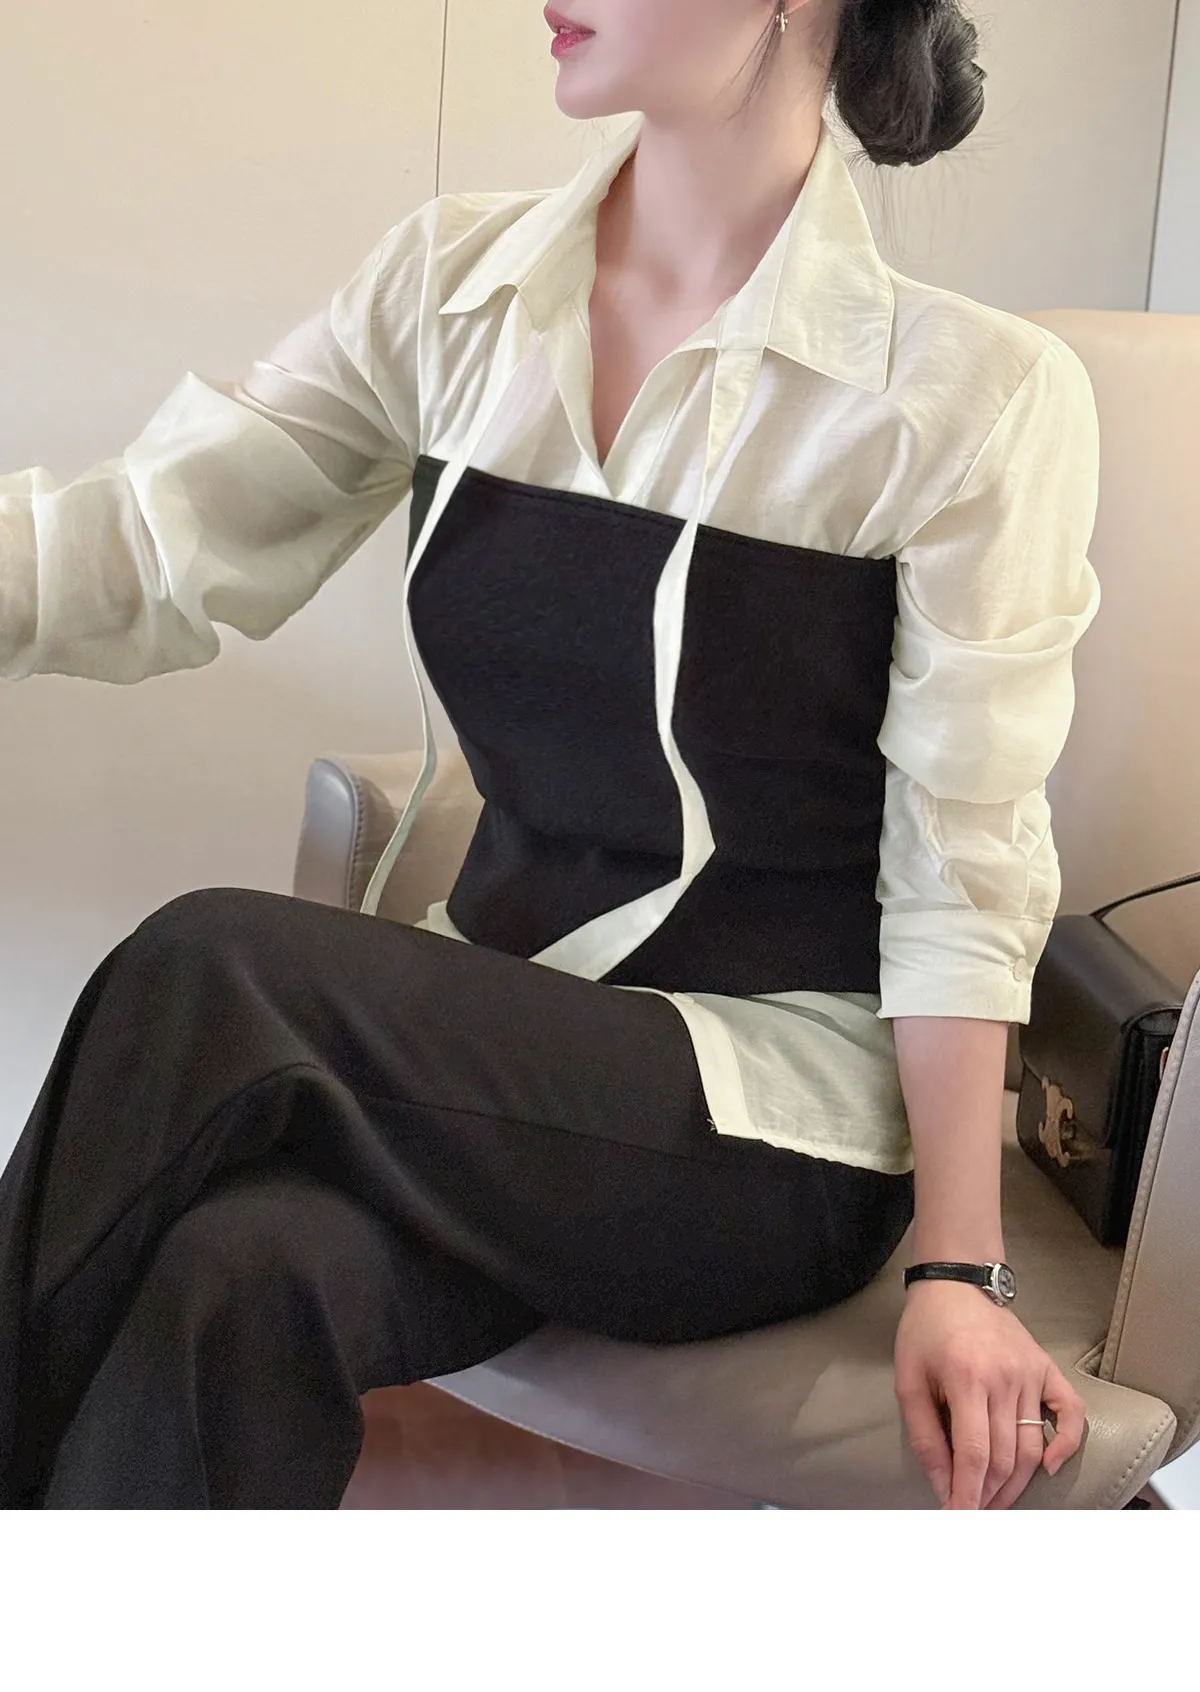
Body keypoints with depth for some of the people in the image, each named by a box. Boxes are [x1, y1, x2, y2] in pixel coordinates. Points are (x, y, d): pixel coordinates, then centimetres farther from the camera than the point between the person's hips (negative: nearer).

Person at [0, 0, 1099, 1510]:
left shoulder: (979, 394, -10)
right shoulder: (452, 285, 3)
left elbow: (957, 880, -8)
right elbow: (133, 548, -3)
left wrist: (958, 1270, -10)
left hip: (776, 1113, -3)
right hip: (496, 1045, 4)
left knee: (212, 979, -27)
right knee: (239, 1278, -30)